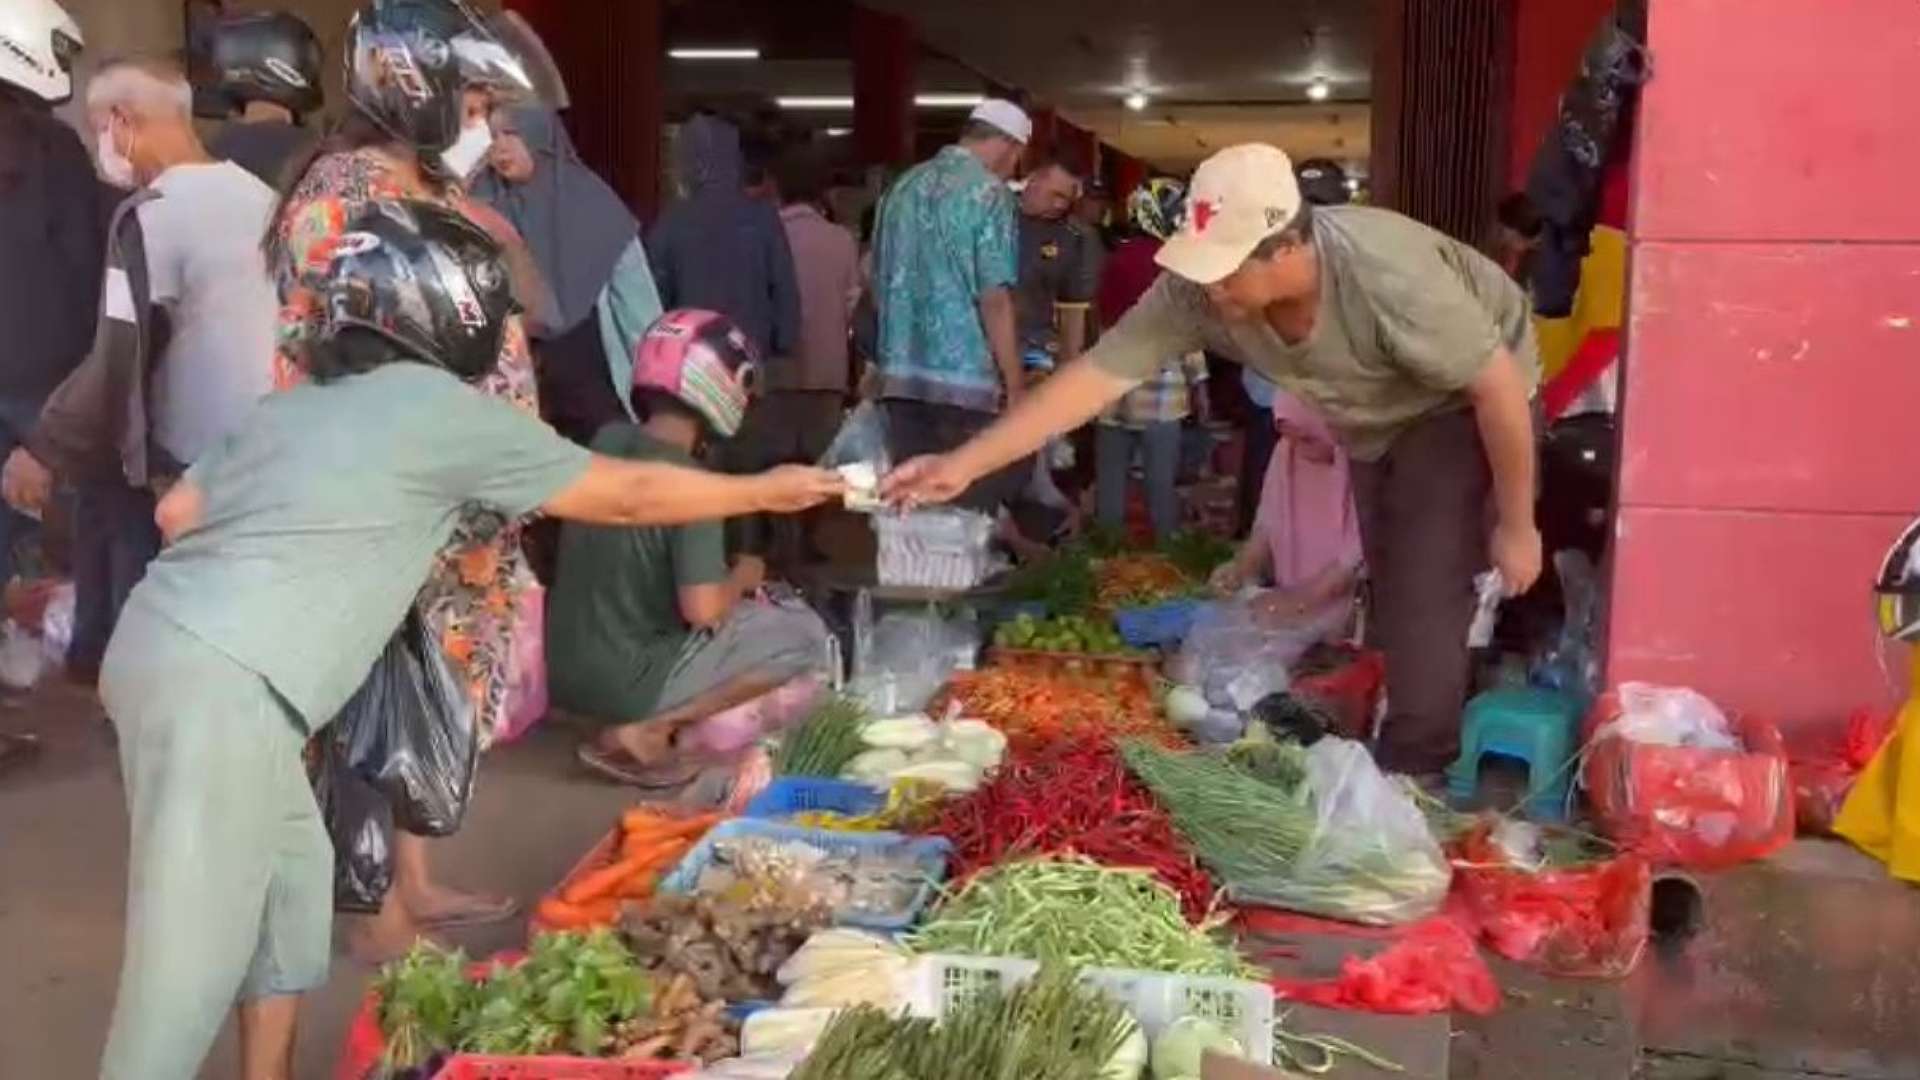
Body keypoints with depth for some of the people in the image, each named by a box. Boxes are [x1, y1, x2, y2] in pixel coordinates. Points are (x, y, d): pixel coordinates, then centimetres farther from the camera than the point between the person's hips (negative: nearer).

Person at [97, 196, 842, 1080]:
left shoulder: (301, 404, 19)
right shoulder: (443, 411, -3)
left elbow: (177, 511, 17)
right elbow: (627, 496, 3)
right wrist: (766, 492, 15)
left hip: (167, 640, 9)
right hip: (220, 683, -9)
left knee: (294, 868, 19)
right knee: (193, 954, -4)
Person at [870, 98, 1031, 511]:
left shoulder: (903, 185, 15)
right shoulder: (988, 192, -7)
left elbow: (880, 282, 21)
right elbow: (993, 298, -13)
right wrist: (1015, 384, -9)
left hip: (902, 375, 7)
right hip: (966, 377, -7)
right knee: (974, 501, 0)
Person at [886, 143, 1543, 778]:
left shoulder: (1386, 275, -41)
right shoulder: (1196, 289, -28)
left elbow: (1500, 385, -31)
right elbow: (1098, 374, -27)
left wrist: (1517, 527, -22)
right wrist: (965, 465, -33)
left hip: (1464, 402, -6)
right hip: (1379, 420, 6)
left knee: (1424, 593, -15)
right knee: (1389, 591, 16)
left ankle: (1411, 777, 1)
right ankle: (1407, 745, 34)